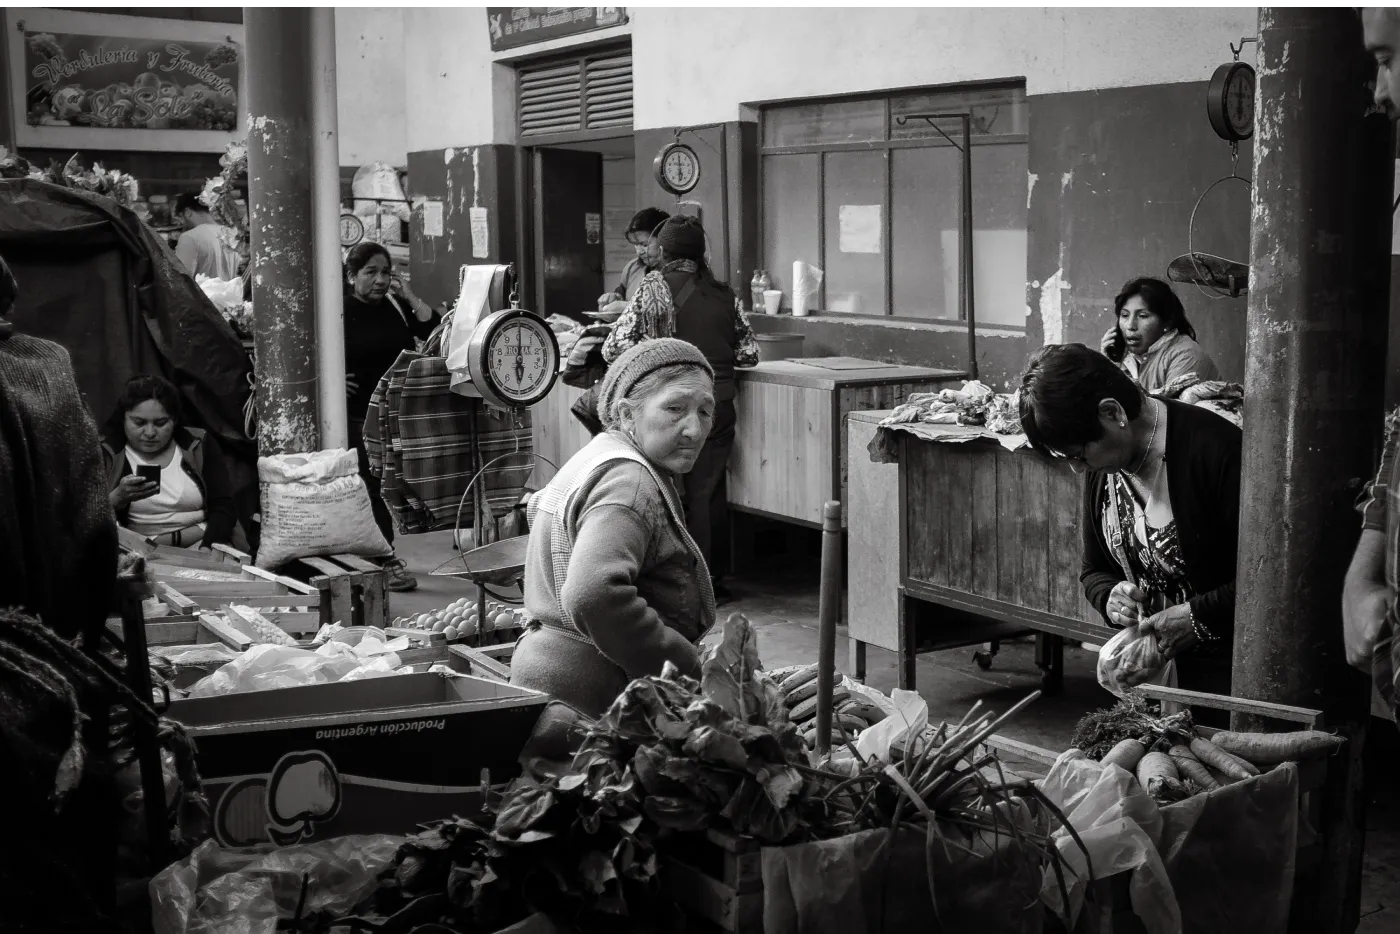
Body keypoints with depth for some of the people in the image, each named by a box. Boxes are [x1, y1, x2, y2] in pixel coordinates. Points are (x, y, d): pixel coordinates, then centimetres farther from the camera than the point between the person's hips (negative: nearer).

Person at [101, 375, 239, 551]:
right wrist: (117, 498, -21)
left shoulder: (199, 445, 8)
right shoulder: (104, 455, 4)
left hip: (200, 545, 0)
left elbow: (224, 507, 1)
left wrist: (207, 549, -16)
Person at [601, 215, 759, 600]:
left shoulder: (655, 287, -1)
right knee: (706, 492, 9)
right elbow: (749, 353, 13)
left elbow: (614, 348, -7)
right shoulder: (724, 294, 9)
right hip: (718, 403, 3)